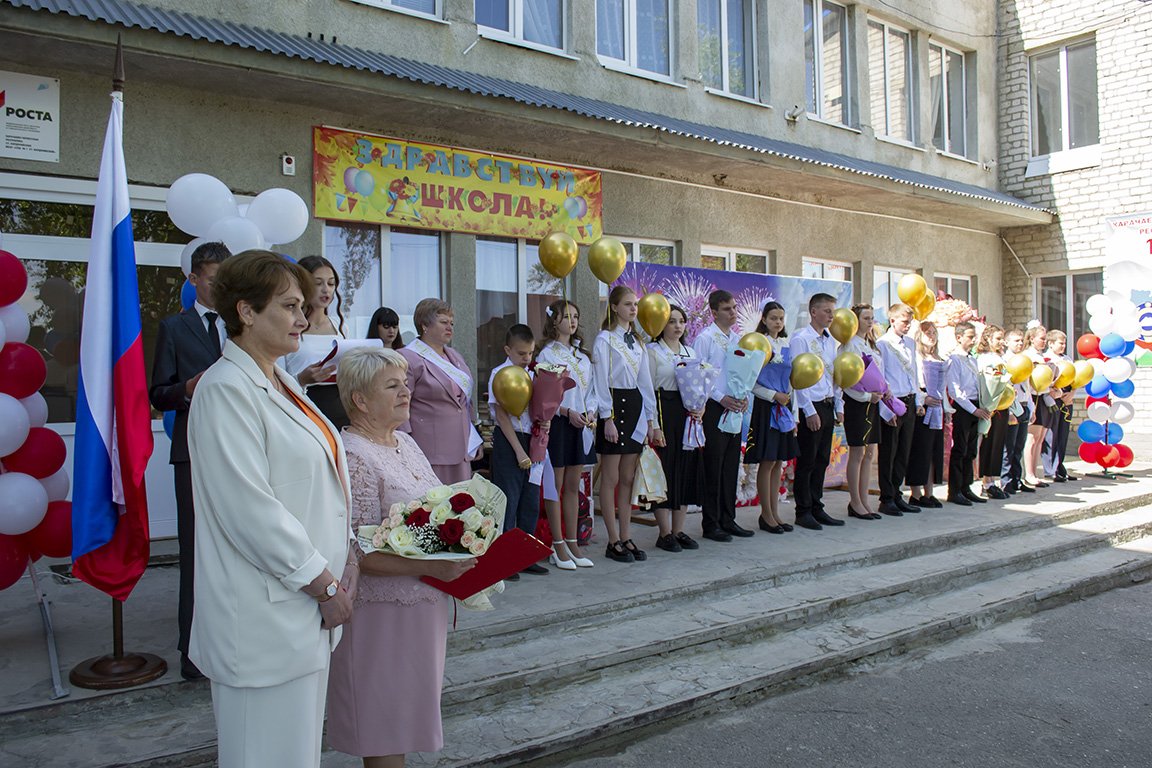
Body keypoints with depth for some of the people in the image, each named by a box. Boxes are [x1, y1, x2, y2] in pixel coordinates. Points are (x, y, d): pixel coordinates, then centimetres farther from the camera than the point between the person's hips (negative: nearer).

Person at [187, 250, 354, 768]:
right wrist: (324, 585, -15)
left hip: (309, 607, 9)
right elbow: (250, 508, -22)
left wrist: (344, 561, 6)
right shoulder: (225, 389, -16)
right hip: (265, 616, -9)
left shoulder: (282, 381, 13)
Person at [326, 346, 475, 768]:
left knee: (404, 714, 21)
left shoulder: (404, 442, 10)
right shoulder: (352, 456, -18)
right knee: (385, 732, 6)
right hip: (383, 609, -8)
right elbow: (358, 552, -23)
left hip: (423, 602, 8)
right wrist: (431, 567, -26)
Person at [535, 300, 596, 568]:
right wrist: (567, 411, -20)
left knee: (573, 486, 10)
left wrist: (590, 411, -2)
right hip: (557, 424, -6)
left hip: (580, 424, 6)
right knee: (555, 486, 1)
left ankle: (572, 543, 17)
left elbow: (589, 389, 16)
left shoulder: (582, 354, 15)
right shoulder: (546, 353, -5)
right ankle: (558, 546, 9)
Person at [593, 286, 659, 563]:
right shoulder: (604, 340, -5)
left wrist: (651, 420, 11)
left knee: (628, 479, 9)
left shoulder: (637, 342, 16)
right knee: (611, 479, -1)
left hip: (635, 407, 7)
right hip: (614, 407, -7)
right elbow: (601, 382, -9)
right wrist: (607, 419, -15)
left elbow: (645, 381, 15)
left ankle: (626, 537, 16)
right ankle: (614, 542, 6)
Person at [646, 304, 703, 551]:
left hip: (688, 415, 6)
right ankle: (664, 533, 5)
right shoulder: (653, 351, -1)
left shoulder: (691, 352, 17)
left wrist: (701, 408, -2)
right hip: (664, 413, -6)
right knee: (665, 468, -5)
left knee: (687, 468, 7)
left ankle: (678, 530, 17)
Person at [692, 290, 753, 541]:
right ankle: (710, 524, 6)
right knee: (713, 467, -3)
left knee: (731, 465, 11)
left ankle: (728, 520, 20)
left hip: (735, 408, 7)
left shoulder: (739, 339, 14)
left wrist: (744, 396, 1)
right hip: (714, 408, -7)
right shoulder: (705, 338, -7)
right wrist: (721, 398, -16)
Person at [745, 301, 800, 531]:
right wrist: (774, 395, -19)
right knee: (767, 462, -3)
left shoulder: (786, 344, 13)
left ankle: (775, 512, 16)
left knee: (779, 462, 9)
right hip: (765, 406, -6)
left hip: (784, 404, 7)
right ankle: (766, 515, 7)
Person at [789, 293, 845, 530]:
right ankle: (803, 512, 8)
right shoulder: (800, 339, -9)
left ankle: (816, 508, 20)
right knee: (807, 462, -1)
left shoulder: (830, 340, 14)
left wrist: (839, 406, 13)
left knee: (822, 459, 11)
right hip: (810, 406, -7)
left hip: (828, 405, 7)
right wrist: (809, 412, -16)